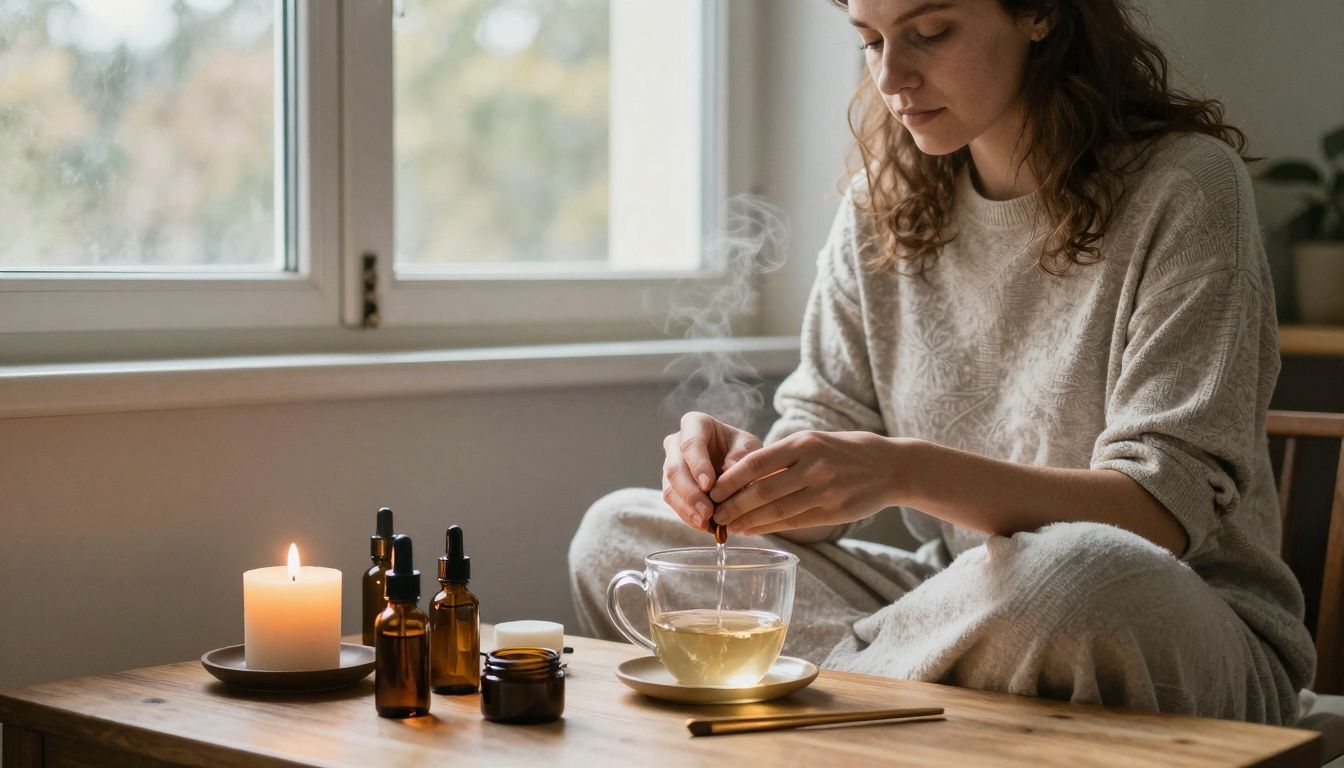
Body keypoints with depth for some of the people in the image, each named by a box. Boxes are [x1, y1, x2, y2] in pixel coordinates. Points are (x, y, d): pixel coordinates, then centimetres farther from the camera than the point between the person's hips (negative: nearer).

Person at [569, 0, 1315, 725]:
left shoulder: (1183, 185, -11)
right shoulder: (882, 205, 6)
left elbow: (1170, 509, -20)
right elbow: (822, 429, 4)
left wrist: (908, 472, -34)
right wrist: (748, 469, -22)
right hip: (962, 603, 5)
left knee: (1066, 578, -40)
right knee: (618, 533, -6)